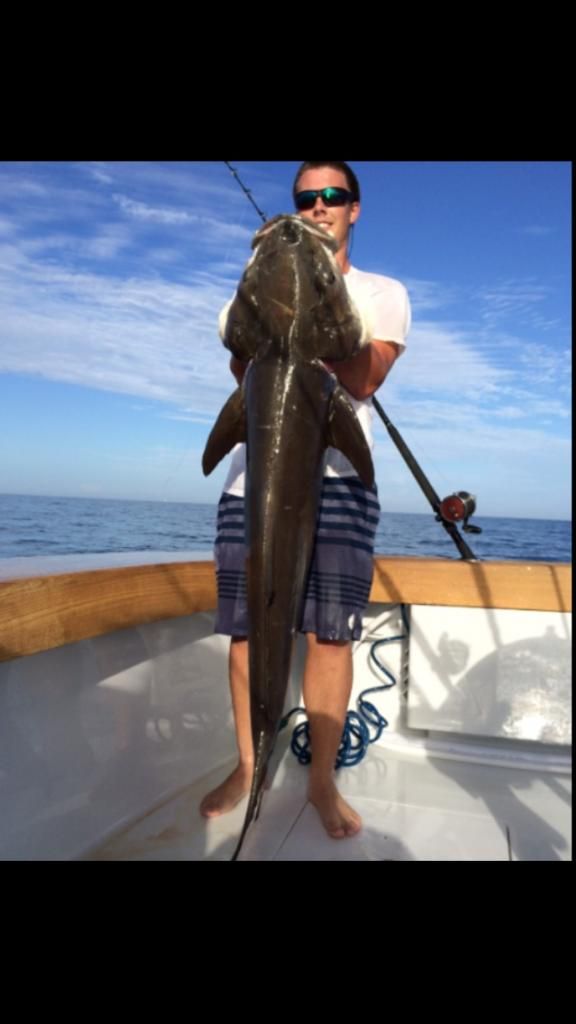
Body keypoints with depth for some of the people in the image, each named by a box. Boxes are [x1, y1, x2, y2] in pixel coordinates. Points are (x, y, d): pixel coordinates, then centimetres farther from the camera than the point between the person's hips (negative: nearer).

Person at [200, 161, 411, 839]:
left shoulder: (383, 293, 13)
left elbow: (364, 379, -5)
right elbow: (242, 371, 2)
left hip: (338, 478, -2)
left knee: (330, 632, -4)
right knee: (247, 627, 2)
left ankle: (322, 780, 10)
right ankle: (248, 766, 18)